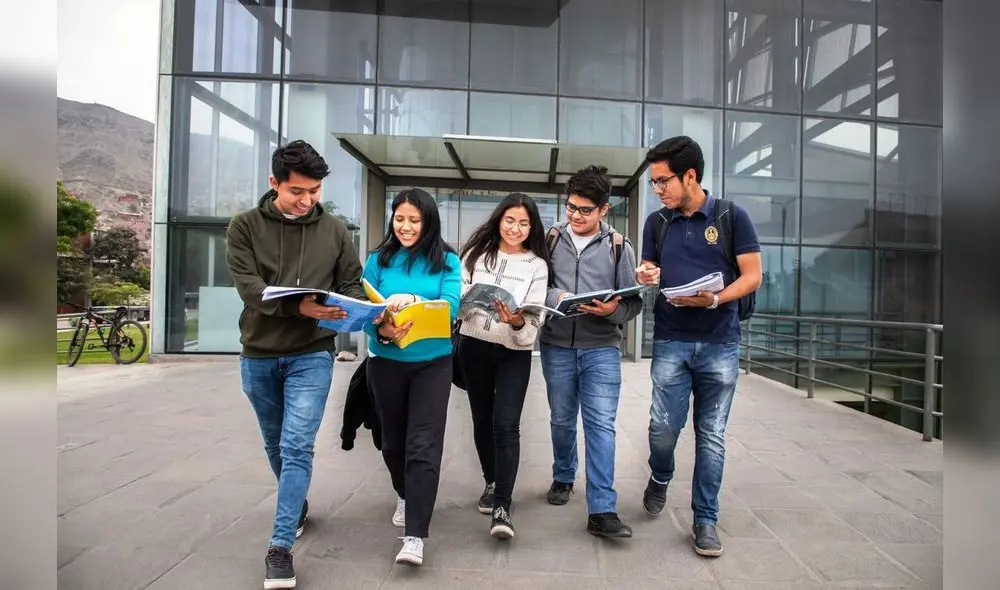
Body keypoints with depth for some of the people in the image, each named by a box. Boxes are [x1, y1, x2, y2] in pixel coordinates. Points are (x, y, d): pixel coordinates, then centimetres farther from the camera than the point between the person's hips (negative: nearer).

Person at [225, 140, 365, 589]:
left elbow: (353, 284, 3)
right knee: (276, 446, 17)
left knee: (297, 448, -8)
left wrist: (348, 311, -20)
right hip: (259, 355, 2)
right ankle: (297, 507, 41)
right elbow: (248, 286, -15)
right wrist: (299, 306, -31)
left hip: (312, 355, -1)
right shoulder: (245, 226, -3)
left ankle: (280, 545, 0)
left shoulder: (335, 230, 1)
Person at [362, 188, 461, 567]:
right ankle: (406, 496, 46)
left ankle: (415, 536, -2)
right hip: (386, 362, 2)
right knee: (393, 439, 17)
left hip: (433, 362, -2)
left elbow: (451, 306, -14)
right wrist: (382, 331, -27)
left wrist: (412, 301, -31)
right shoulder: (379, 259, 0)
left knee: (423, 446, -8)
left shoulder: (446, 260, -3)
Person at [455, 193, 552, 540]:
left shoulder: (537, 265, -2)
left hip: (515, 353, -2)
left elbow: (535, 318, -8)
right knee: (482, 421, 14)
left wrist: (518, 322, -29)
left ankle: (502, 508, -5)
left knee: (506, 426, -11)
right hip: (474, 347, 3)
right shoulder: (476, 253, 3)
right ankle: (492, 483, 35)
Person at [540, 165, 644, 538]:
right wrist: (555, 297, -18)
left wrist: (613, 310, -19)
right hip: (557, 346, 2)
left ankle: (601, 510, -1)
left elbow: (634, 301, 2)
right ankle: (563, 478, 39)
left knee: (601, 424, -6)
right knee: (562, 420, 15)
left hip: (602, 347, -1)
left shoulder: (619, 247, 2)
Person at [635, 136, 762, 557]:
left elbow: (752, 276, -3)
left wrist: (715, 300, -20)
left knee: (711, 435, 5)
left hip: (720, 343, -1)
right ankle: (660, 477, 29)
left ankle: (705, 520, 19)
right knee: (664, 426, -4)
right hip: (670, 341, 2)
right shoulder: (657, 223, 8)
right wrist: (648, 277, -9)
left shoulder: (731, 216, -1)